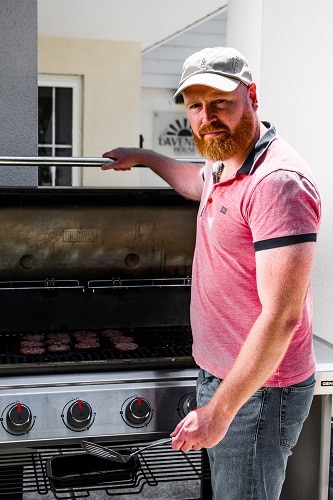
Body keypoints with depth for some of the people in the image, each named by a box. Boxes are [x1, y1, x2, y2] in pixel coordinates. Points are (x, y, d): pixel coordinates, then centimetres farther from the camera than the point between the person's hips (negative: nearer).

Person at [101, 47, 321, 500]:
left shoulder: (278, 181, -24)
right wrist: (144, 157, 38)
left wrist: (219, 410, -25)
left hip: (257, 389, -9)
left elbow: (282, 317, -28)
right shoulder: (225, 165, 7)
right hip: (220, 376, 9)